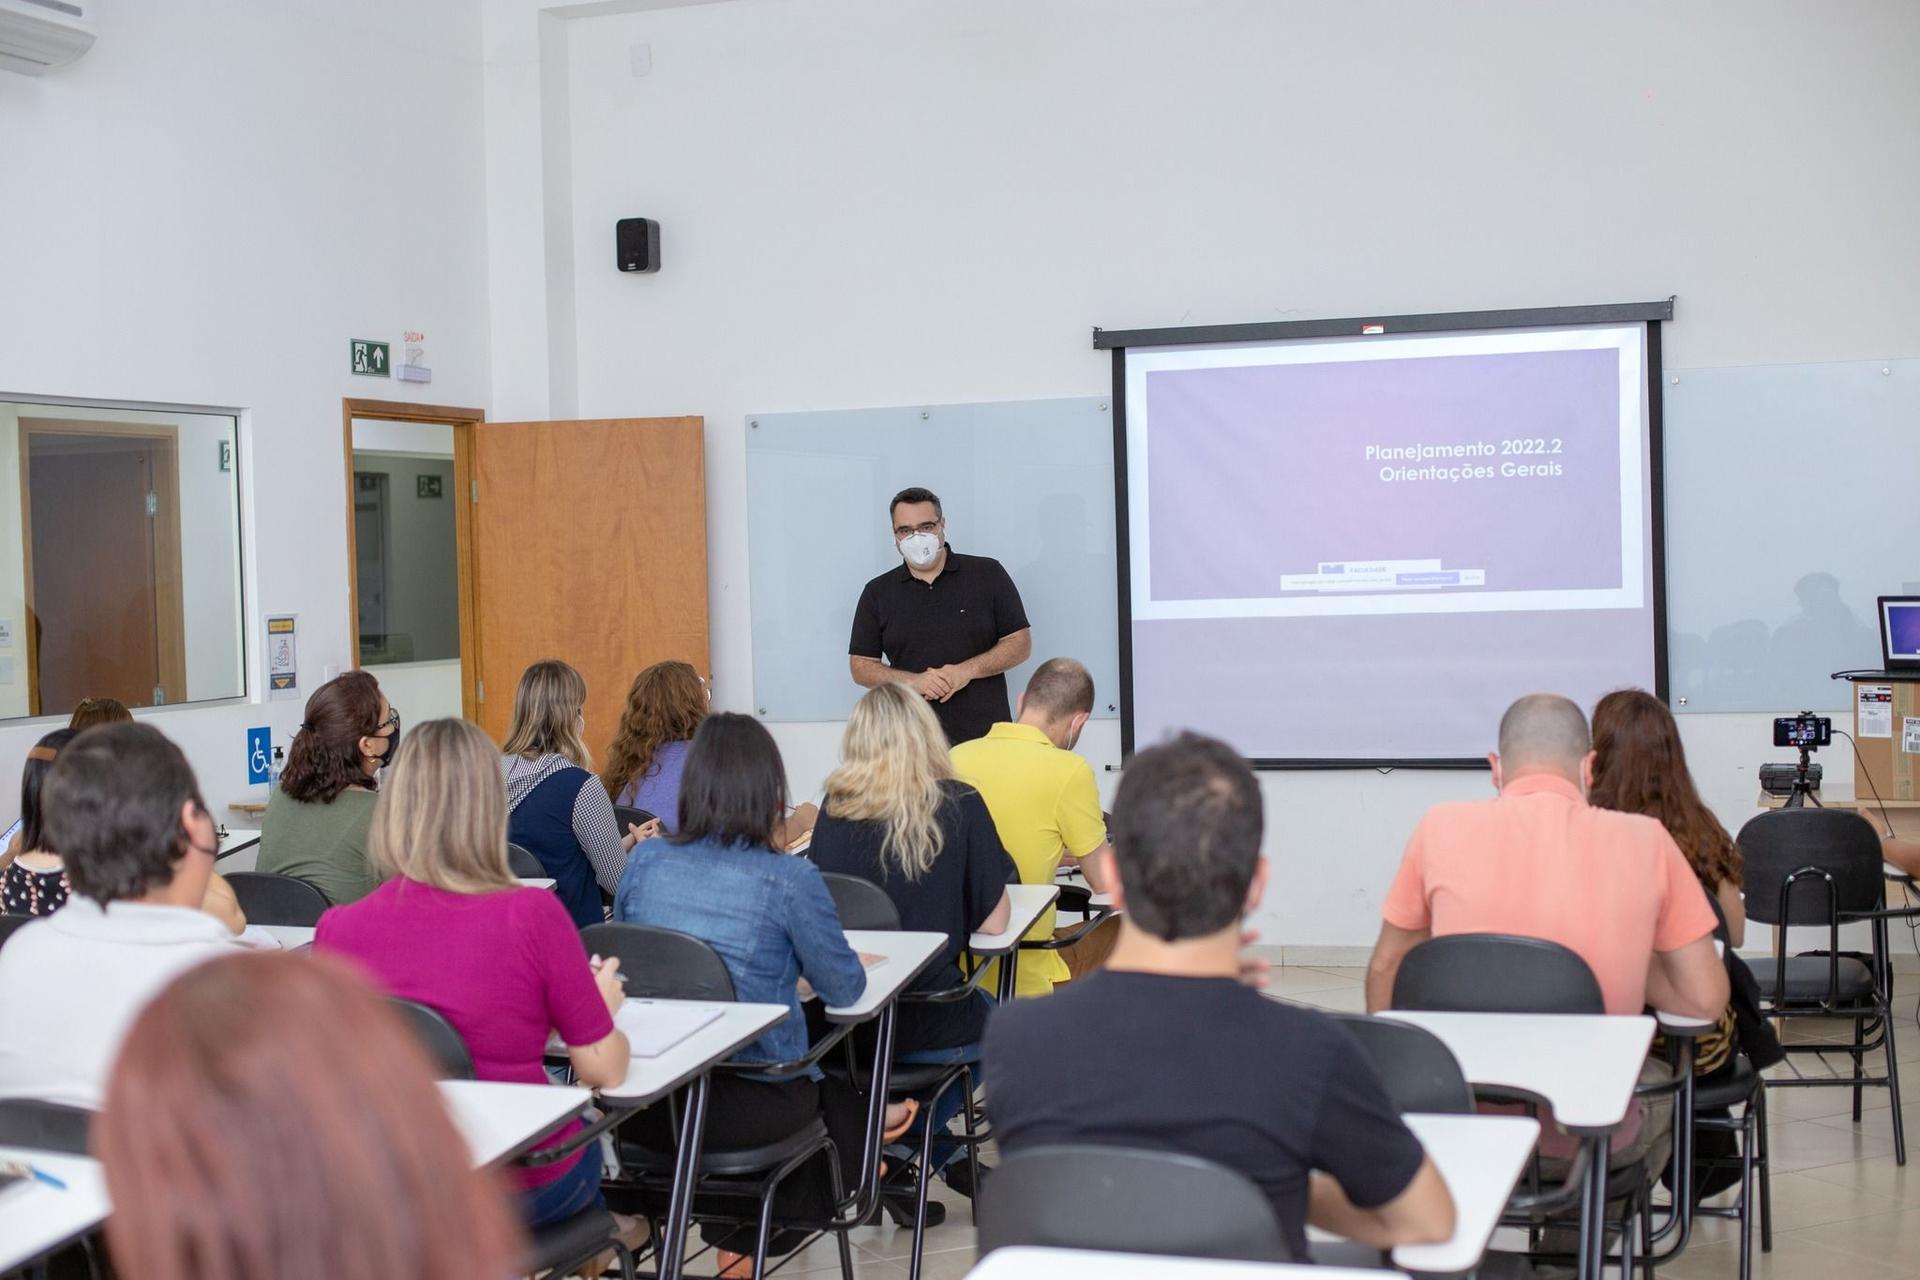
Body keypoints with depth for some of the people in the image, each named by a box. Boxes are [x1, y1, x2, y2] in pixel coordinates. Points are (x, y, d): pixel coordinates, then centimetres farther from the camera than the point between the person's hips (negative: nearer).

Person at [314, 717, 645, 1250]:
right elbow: (603, 1070, -13)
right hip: (520, 1192, -3)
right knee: (587, 1124, 34)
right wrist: (603, 1002, 8)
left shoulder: (337, 930, -14)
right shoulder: (533, 916, -23)